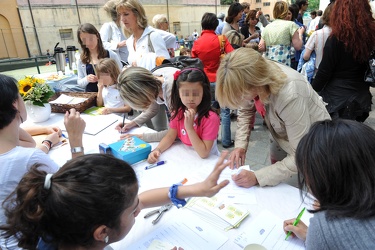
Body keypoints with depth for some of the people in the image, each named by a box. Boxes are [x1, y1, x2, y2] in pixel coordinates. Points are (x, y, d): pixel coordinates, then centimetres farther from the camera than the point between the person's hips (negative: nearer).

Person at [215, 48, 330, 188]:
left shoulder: (290, 97, -42)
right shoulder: (252, 75, -25)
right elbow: (245, 111, -6)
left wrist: (257, 177, -37)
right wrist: (240, 145, -19)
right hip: (284, 134, 5)